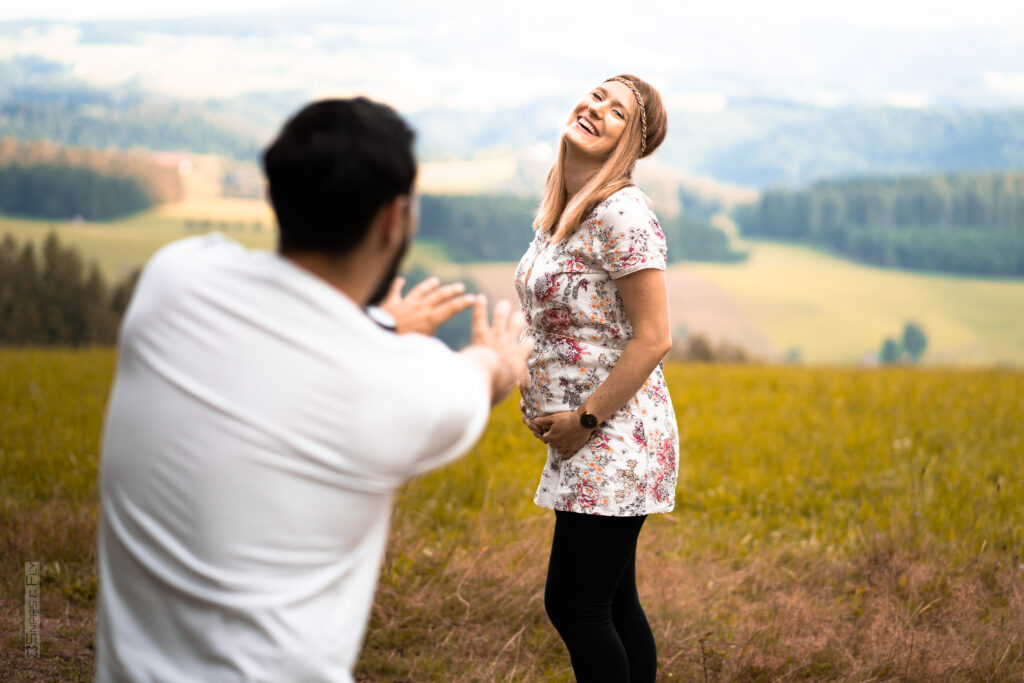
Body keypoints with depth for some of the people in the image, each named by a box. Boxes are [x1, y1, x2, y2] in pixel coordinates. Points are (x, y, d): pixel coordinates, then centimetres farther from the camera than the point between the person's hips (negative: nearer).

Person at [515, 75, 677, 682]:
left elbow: (654, 339, -20)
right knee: (612, 604, 15)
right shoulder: (560, 211, 11)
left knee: (575, 606, -4)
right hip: (587, 445, 9)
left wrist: (586, 419, -15)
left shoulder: (621, 215, -17)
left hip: (615, 441, -9)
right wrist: (538, 394, 9)